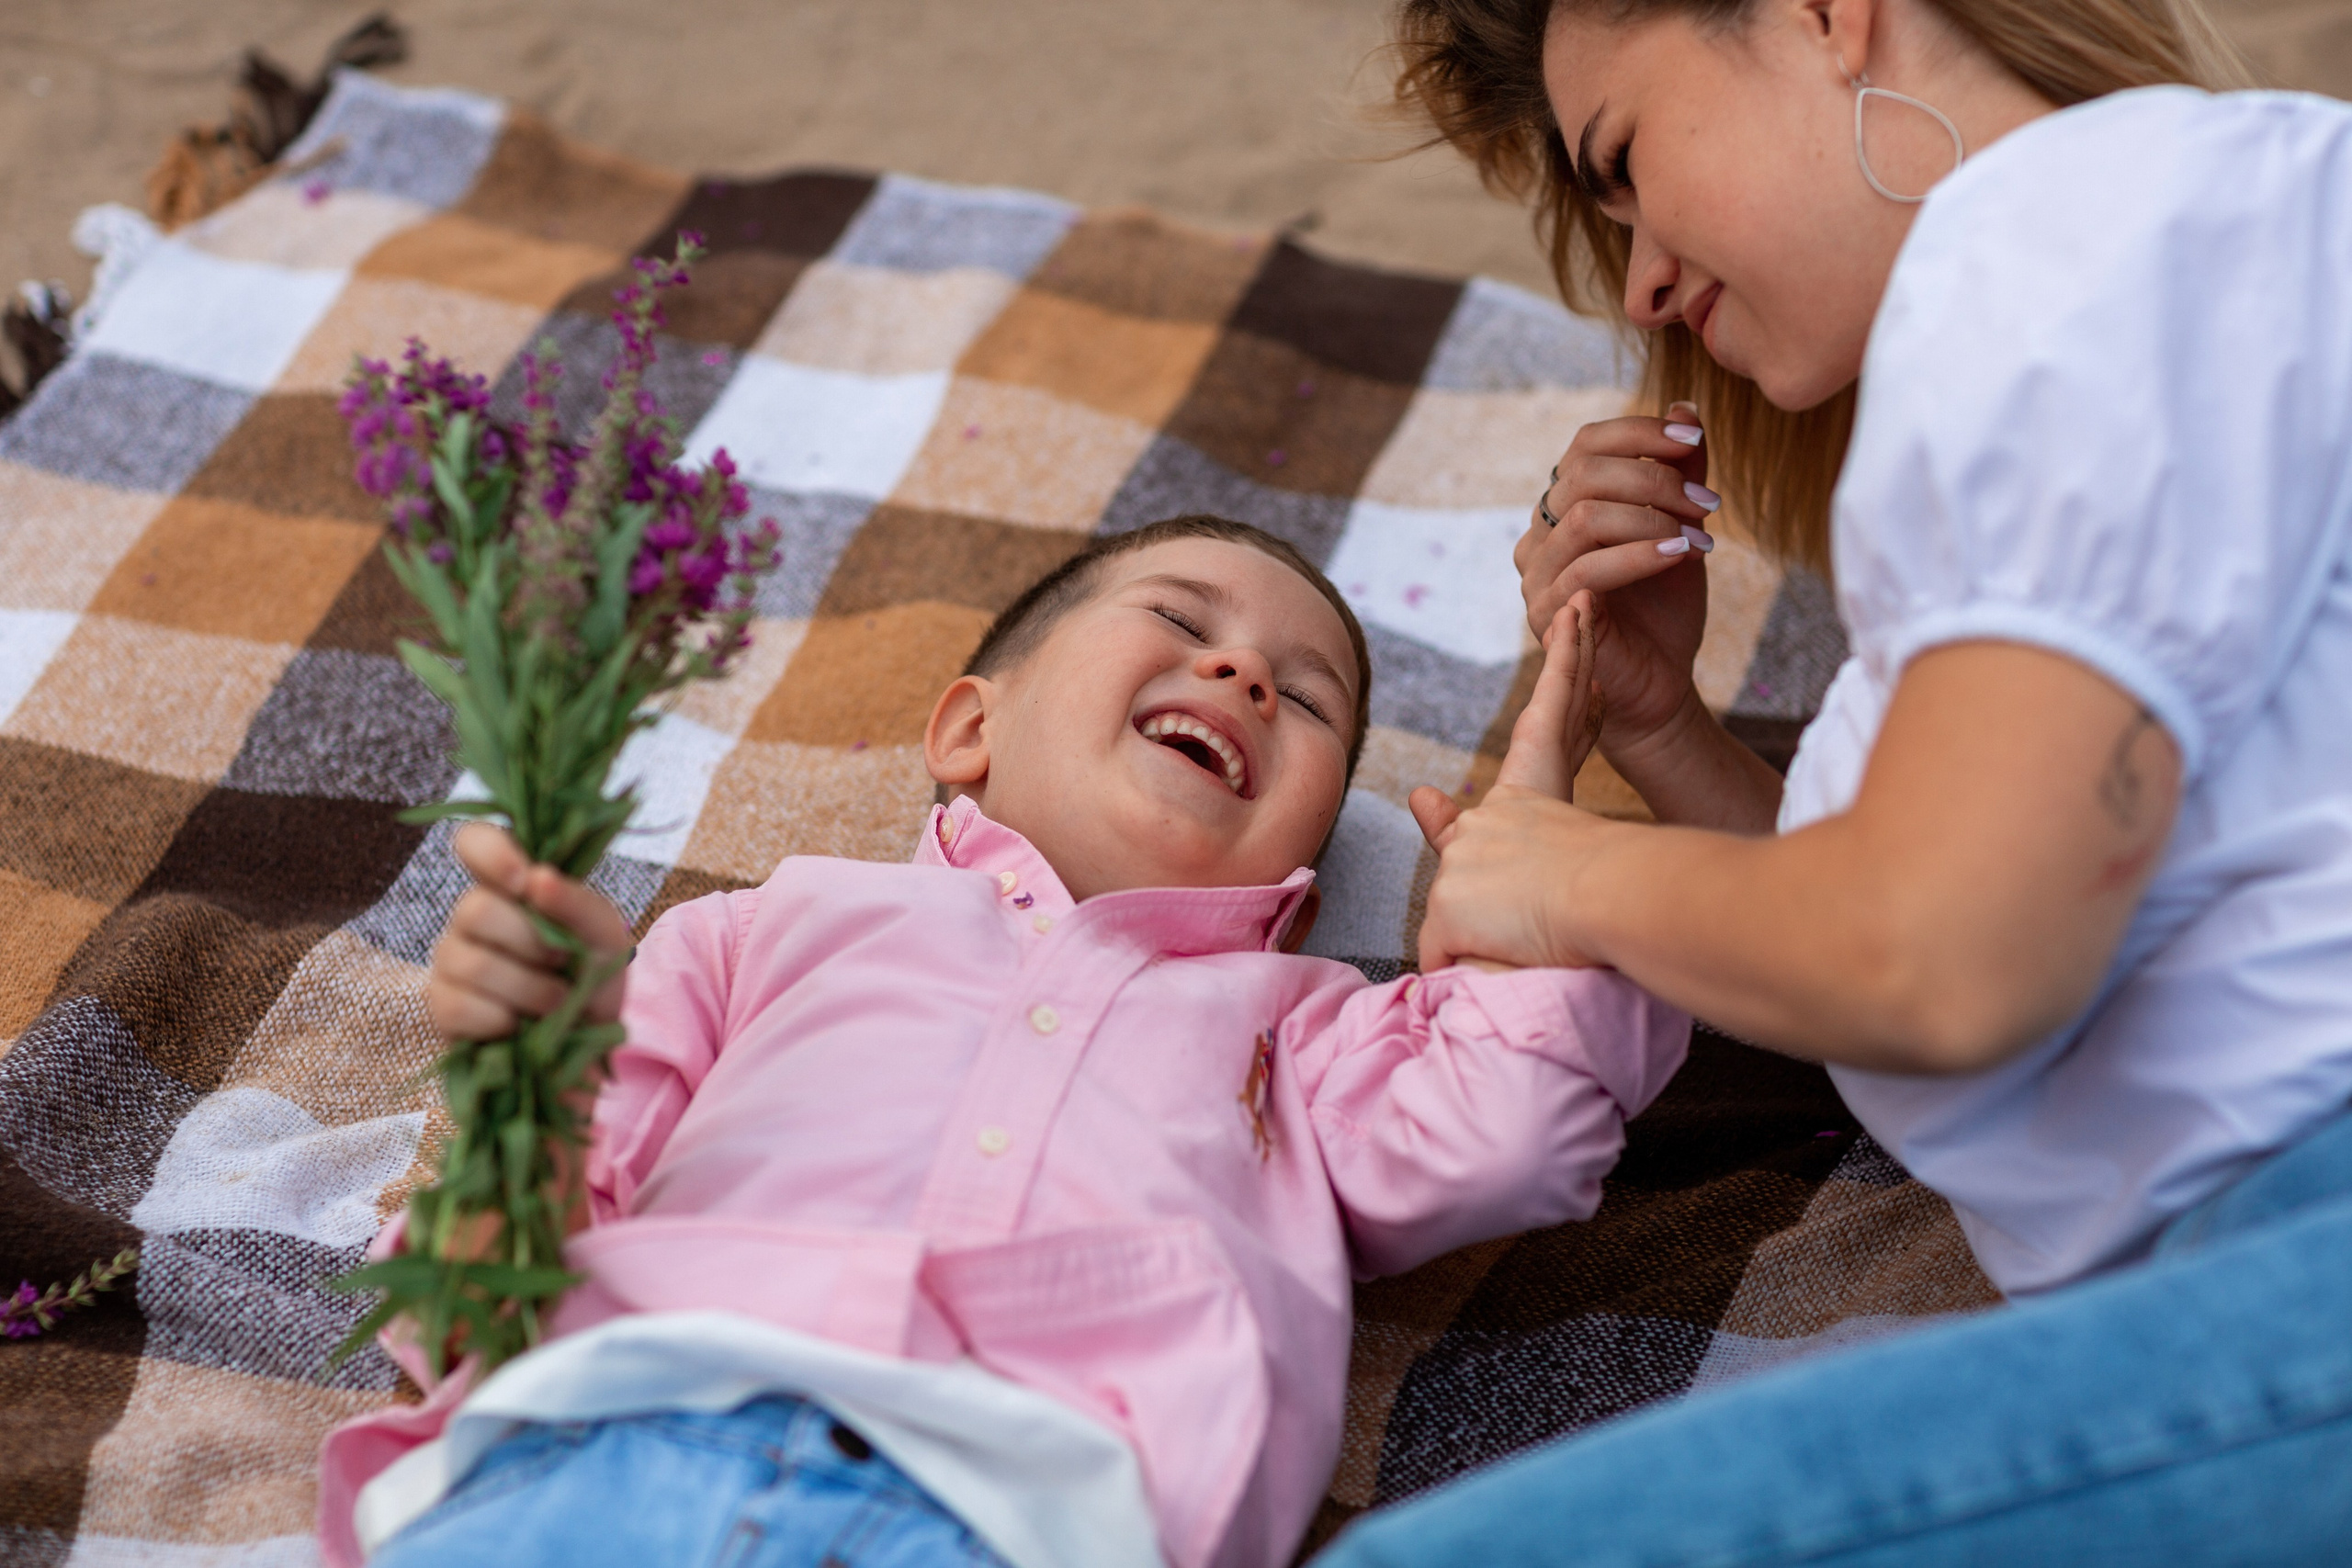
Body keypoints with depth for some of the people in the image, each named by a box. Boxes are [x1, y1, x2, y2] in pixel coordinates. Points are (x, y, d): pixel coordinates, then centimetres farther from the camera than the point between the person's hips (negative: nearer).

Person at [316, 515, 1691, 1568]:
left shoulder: (1298, 1022, 35)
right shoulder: (797, 920, 30)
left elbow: (1489, 1143, 14)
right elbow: (545, 1206, 24)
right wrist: (537, 1038, 1)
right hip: (618, 1437, 1)